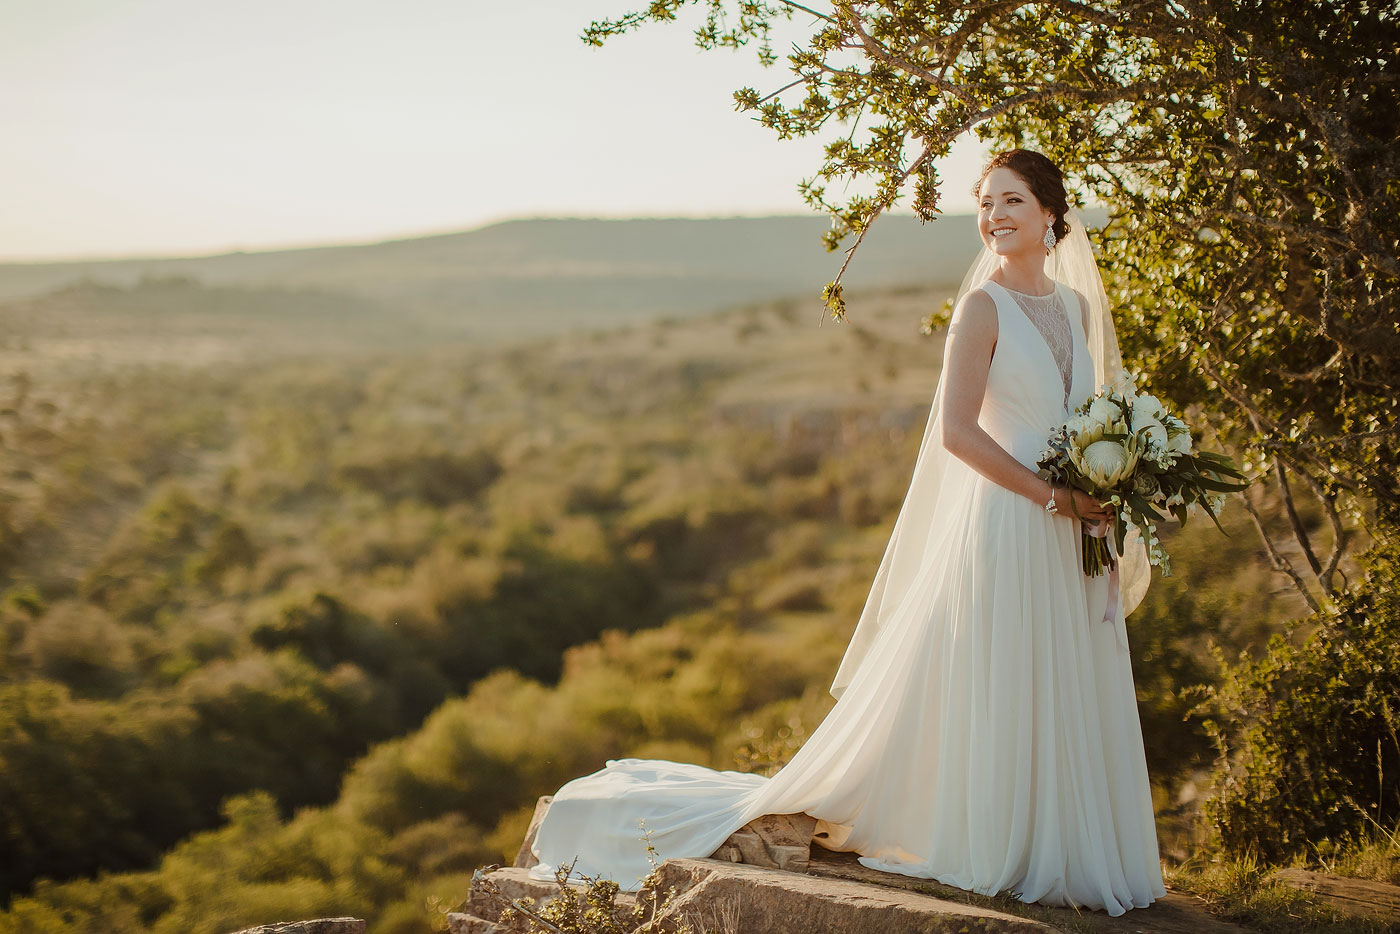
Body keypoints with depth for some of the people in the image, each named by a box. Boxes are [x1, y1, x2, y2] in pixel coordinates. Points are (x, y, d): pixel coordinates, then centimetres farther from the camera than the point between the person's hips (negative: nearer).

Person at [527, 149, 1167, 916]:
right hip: (1002, 529, -7)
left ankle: (1056, 852, 22)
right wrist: (1050, 497, -17)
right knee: (991, 696, -1)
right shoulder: (983, 307, -9)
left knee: (1066, 702, 11)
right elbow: (957, 431, -17)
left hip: (1069, 538, 7)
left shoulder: (1077, 305, 11)